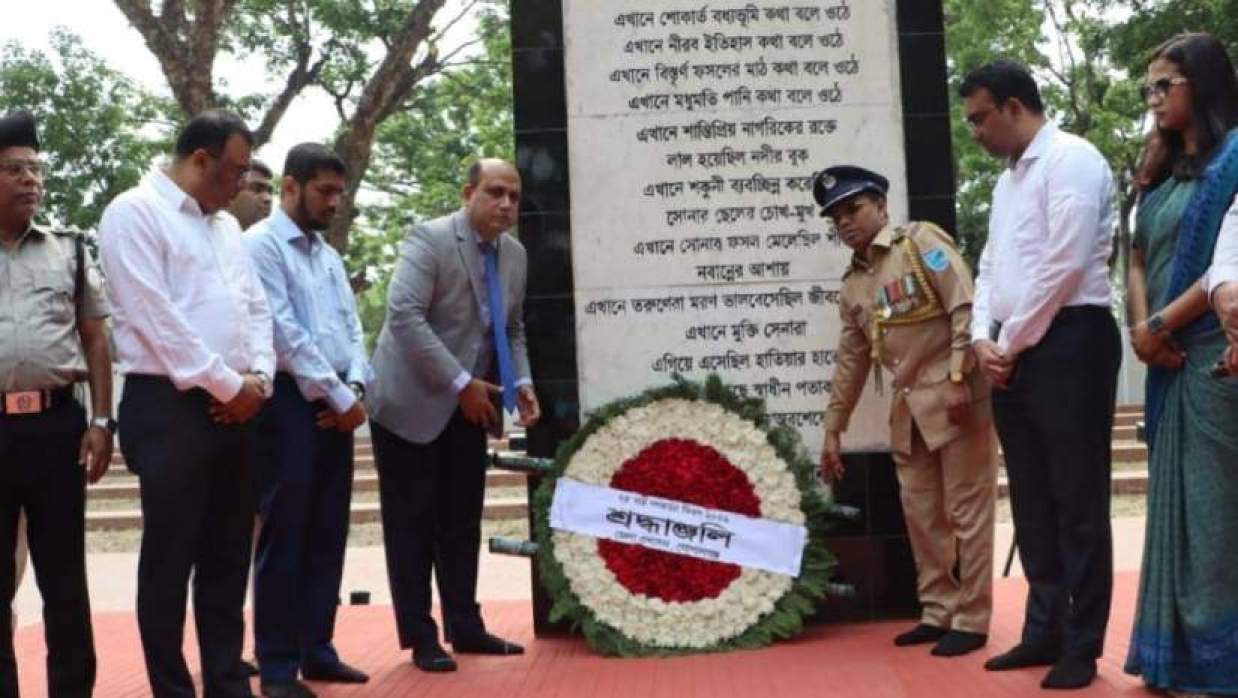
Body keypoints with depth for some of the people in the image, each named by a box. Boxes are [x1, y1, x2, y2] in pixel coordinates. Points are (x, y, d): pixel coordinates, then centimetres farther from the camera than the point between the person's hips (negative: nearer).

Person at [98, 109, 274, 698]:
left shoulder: (226, 225, 18)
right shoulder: (134, 213, -7)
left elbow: (256, 307, 16)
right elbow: (156, 317, -15)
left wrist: (258, 377, -2)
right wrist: (227, 385, -12)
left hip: (235, 408, 7)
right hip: (169, 407, -7)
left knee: (227, 558, 12)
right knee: (170, 560, 1)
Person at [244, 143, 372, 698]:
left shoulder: (329, 255, 18)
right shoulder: (261, 245, -5)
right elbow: (284, 332, -13)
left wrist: (355, 389, -2)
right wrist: (339, 396, -12)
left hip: (336, 405, 7)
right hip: (289, 402, -7)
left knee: (328, 533, 10)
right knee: (284, 535, -3)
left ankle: (316, 649, 19)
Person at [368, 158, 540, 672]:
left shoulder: (515, 254, 7)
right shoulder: (429, 239, -15)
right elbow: (404, 316, -24)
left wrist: (520, 383, -3)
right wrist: (460, 383, -25)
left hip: (468, 408, 7)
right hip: (412, 403, -6)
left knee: (462, 522, 12)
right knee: (412, 526, 0)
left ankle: (465, 628, 22)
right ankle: (420, 637, 9)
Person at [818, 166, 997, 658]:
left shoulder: (921, 241, -4)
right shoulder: (853, 286, 15)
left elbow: (966, 309, -13)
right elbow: (851, 362, 19)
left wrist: (958, 379, -19)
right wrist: (832, 431, 19)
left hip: (957, 398, -7)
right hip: (908, 410, 7)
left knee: (966, 511, 0)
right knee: (921, 515, 11)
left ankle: (971, 620, 10)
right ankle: (938, 612, 23)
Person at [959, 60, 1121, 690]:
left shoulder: (1070, 159, -7)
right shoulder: (1008, 179, 21)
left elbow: (1065, 265, -16)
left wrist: (1012, 344, -10)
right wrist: (983, 340, 4)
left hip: (1067, 342, -9)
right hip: (1013, 353, 9)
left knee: (1077, 501, -2)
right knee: (1032, 501, 12)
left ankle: (1082, 646, 8)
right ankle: (1044, 632, 22)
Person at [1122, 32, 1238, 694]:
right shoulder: (1163, 178, 18)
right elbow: (1138, 261, 14)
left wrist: (1162, 326, -10)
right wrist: (1142, 327, -4)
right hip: (1171, 361, 7)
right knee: (1178, 505, 10)